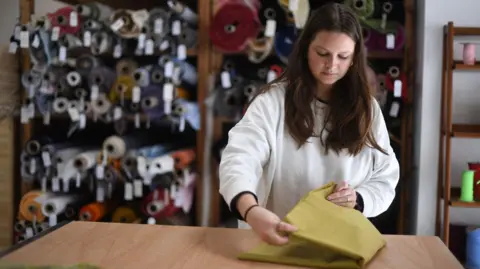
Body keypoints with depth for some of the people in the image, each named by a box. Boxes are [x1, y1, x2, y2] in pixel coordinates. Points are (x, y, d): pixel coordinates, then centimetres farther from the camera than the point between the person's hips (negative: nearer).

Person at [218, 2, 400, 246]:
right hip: (280, 239, -3)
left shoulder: (366, 107, 6)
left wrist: (357, 200, -13)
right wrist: (251, 212, -38)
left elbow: (385, 180, 9)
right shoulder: (273, 100, -5)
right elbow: (238, 159, -18)